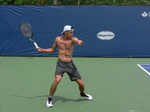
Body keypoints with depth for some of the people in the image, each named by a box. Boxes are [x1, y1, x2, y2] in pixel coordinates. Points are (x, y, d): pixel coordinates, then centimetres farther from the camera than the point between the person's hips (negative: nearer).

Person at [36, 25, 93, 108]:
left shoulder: (73, 39, -7)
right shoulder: (58, 39, 1)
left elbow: (80, 42, -29)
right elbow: (52, 49, 16)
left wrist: (80, 42, -53)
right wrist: (42, 50, 3)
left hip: (70, 64, 0)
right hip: (61, 64, 0)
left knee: (81, 83, 2)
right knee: (57, 80, -26)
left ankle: (82, 94, 38)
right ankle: (49, 99, -9)